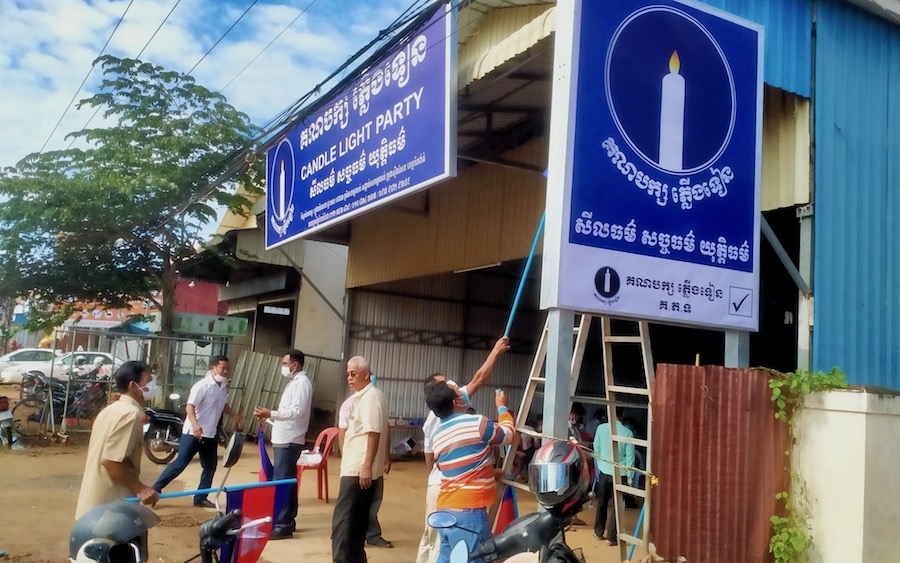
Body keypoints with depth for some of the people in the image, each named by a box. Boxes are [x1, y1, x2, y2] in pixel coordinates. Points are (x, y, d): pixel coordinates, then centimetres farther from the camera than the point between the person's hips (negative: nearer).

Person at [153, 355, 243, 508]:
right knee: (180, 464, -5)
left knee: (210, 467, 10)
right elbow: (189, 406, -24)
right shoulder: (202, 385, -17)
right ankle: (155, 489, 6)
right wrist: (195, 425, -38)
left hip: (210, 434, 8)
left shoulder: (223, 387, 7)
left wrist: (236, 416, 10)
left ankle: (200, 498, 21)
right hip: (193, 433, -8)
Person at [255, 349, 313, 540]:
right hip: (285, 439, 10)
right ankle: (288, 520, 22)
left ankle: (282, 525, -8)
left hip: (289, 440, -10)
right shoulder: (294, 382, 19)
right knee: (287, 481, 15)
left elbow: (297, 411, -23)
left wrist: (271, 414, -25)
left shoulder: (301, 382, -13)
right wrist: (270, 416, 15)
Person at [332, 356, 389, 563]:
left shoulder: (370, 396, -13)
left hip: (358, 470, -10)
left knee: (343, 521, -11)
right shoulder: (362, 396, 18)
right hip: (357, 468, 10)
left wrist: (367, 466, -24)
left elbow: (374, 433, -21)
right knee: (355, 521, 14)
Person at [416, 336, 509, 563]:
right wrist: (496, 350, -7)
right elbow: (479, 378, -12)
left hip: (435, 484, 8)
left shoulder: (430, 420, 14)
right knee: (444, 540, -4)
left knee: (431, 536, 14)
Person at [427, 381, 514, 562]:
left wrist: (490, 472, 34)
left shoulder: (438, 435, 12)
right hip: (469, 510, -8)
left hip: (445, 509, 8)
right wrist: (502, 407, 24)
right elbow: (508, 434, 8)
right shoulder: (477, 423, -10)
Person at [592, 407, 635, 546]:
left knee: (602, 503, 17)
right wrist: (630, 478, 1)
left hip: (604, 471, 2)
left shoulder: (601, 428, -6)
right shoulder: (627, 433, -11)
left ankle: (598, 532, 27)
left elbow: (596, 449, 4)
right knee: (617, 506, 7)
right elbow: (630, 457, -7)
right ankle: (612, 537, 9)